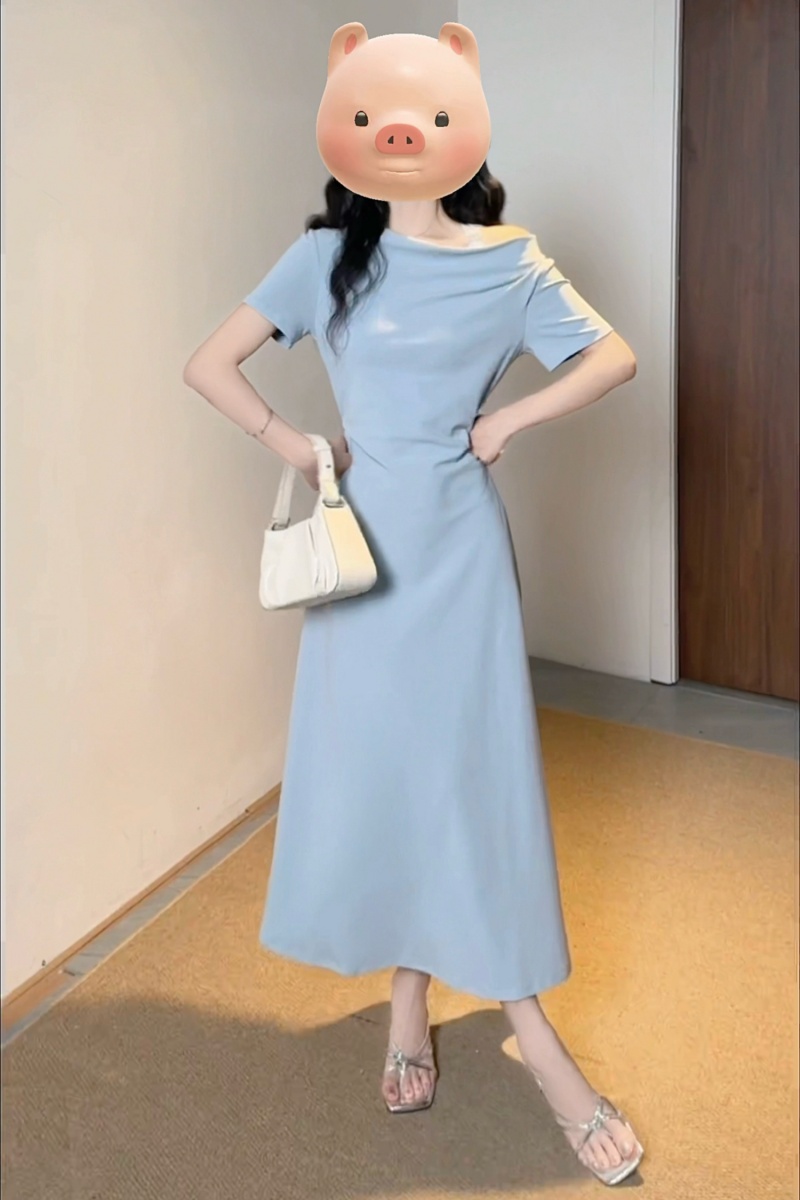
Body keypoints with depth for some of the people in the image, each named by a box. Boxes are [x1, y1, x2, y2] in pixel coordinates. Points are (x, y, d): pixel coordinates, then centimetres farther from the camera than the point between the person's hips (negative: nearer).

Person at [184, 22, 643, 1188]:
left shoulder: (508, 261, -1)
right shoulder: (328, 257, -1)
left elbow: (615, 357, 0)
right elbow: (209, 364, -4)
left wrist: (508, 421, -6)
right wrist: (294, 447, -7)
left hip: (461, 544, 0)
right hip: (365, 545, 1)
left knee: (478, 766, 3)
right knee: (375, 765, 6)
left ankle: (526, 1018, 18)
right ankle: (410, 1001, 23)